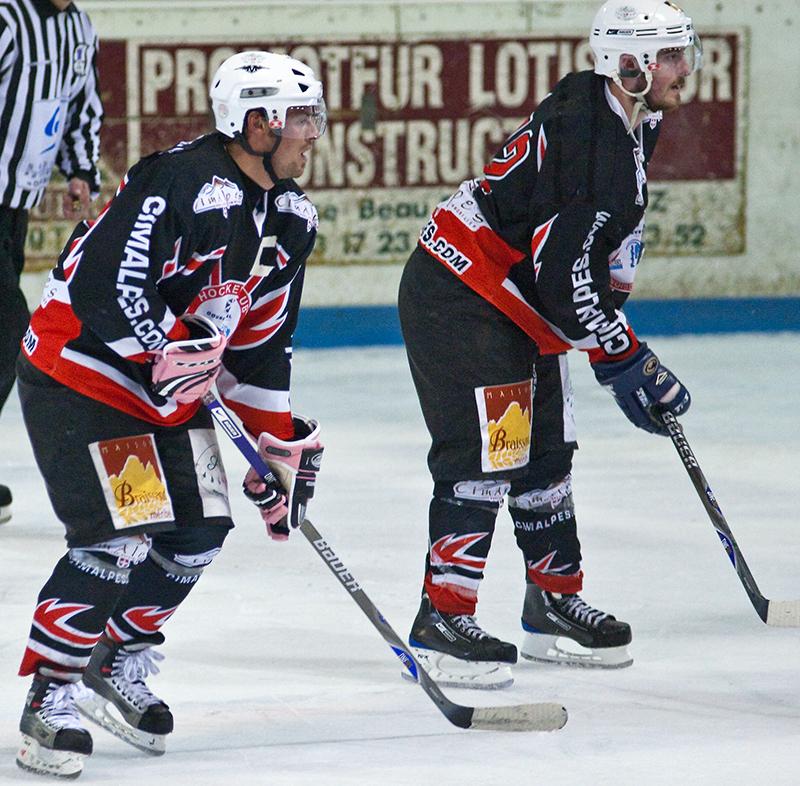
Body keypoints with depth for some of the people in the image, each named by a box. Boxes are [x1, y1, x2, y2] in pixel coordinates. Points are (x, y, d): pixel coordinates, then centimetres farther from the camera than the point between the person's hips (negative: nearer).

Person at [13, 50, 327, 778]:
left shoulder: (291, 216, 4)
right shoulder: (182, 183, -25)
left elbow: (264, 336, 12)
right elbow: (106, 282, -29)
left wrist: (283, 444, 10)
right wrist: (173, 361, -27)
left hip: (170, 386, 9)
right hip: (79, 373, -9)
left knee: (198, 532, 4)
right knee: (119, 540, -16)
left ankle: (119, 667, 22)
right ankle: (52, 694, -4)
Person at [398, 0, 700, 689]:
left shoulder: (631, 129, 8)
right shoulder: (582, 131, -25)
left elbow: (605, 255, 19)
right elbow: (564, 274, -27)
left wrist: (618, 348, 14)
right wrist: (627, 362, -19)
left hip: (517, 308, 10)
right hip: (456, 296, -10)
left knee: (545, 451, 14)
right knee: (485, 453, -13)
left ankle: (554, 605, 26)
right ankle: (443, 620, -9)